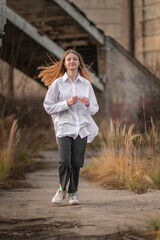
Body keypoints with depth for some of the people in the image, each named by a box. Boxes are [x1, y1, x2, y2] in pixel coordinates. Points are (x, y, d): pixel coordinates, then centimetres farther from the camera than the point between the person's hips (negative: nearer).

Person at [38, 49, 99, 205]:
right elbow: (48, 106, 1)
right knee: (65, 161, -15)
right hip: (64, 127, -2)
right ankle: (62, 189, 9)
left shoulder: (86, 84, 11)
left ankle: (73, 193, 17)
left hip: (82, 128, 2)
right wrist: (67, 103, -11)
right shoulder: (57, 83, 4)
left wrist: (88, 104, -8)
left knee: (77, 163, -1)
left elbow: (94, 109, 15)